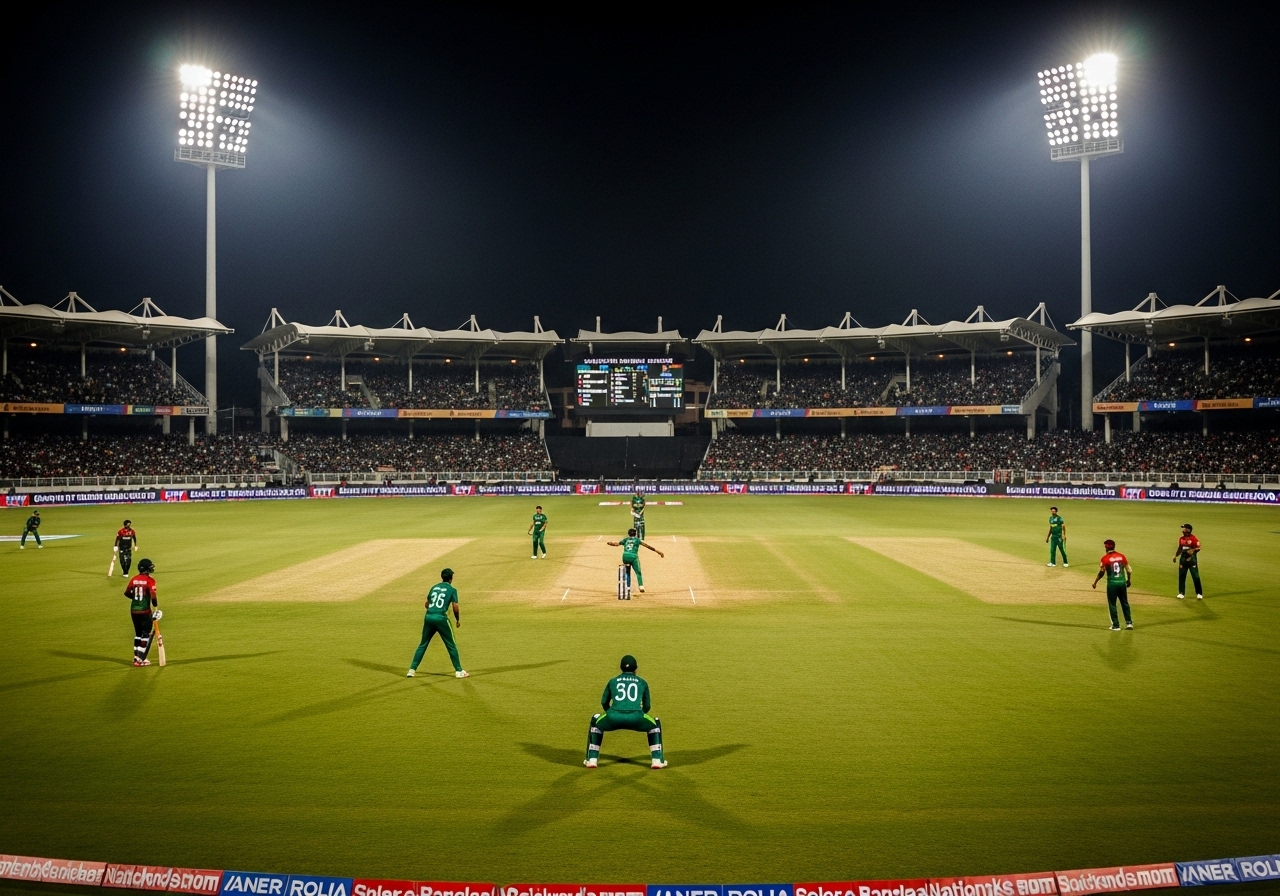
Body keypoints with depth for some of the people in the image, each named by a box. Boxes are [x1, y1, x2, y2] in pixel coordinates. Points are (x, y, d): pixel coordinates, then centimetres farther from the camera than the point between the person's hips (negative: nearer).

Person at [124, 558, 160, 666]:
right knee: (146, 635, 4)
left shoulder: (134, 579, 4)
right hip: (145, 611, -6)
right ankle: (140, 659, 0)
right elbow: (153, 596, -19)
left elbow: (127, 593, 10)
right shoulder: (150, 580, -13)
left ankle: (136, 657, 21)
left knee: (138, 633, 18)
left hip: (134, 610, 6)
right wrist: (156, 608, -7)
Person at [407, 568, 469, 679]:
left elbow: (426, 604, 21)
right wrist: (457, 620, 10)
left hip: (428, 617, 4)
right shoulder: (452, 590, 3)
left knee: (423, 644, 15)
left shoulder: (434, 587, 17)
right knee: (451, 646, 6)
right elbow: (455, 607, -4)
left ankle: (412, 670, 12)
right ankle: (458, 671, 9)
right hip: (441, 618, -4)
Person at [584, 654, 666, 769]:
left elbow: (604, 703, 33)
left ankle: (592, 759, 24)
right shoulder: (642, 682, 24)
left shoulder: (613, 681, 25)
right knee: (655, 724, 32)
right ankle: (657, 760, 21)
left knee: (595, 721, 34)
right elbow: (647, 706, 30)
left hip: (614, 717, 0)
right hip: (636, 718, 0)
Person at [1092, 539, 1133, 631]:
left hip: (1112, 583, -4)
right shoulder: (1122, 556, 3)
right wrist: (1129, 580, 22)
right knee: (1125, 603, 18)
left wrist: (1095, 582, -3)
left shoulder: (1105, 558, -9)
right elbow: (1129, 570, 6)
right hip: (1122, 582, 4)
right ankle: (1129, 622, 20)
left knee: (1112, 605, 6)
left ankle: (1116, 625, 8)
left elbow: (1101, 572, -13)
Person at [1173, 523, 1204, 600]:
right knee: (1181, 576, 8)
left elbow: (1198, 548, -12)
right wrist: (1175, 556, 8)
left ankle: (1199, 593, 7)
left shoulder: (1193, 538, -10)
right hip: (1183, 558, 6)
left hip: (1192, 558, -6)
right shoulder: (1181, 539, 10)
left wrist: (1193, 550, -28)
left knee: (1195, 576, -2)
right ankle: (1181, 593, 17)